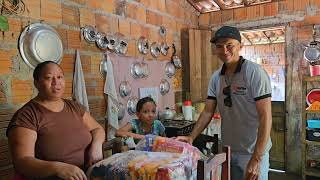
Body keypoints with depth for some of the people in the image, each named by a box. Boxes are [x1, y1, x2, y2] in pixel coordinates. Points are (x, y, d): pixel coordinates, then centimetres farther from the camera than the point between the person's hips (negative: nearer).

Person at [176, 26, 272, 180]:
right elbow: (208, 111, 4)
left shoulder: (255, 73, -16)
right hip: (227, 150, 5)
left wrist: (256, 159, -21)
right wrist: (191, 137, -8)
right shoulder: (216, 77, 1)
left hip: (253, 152, -5)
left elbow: (265, 117, -19)